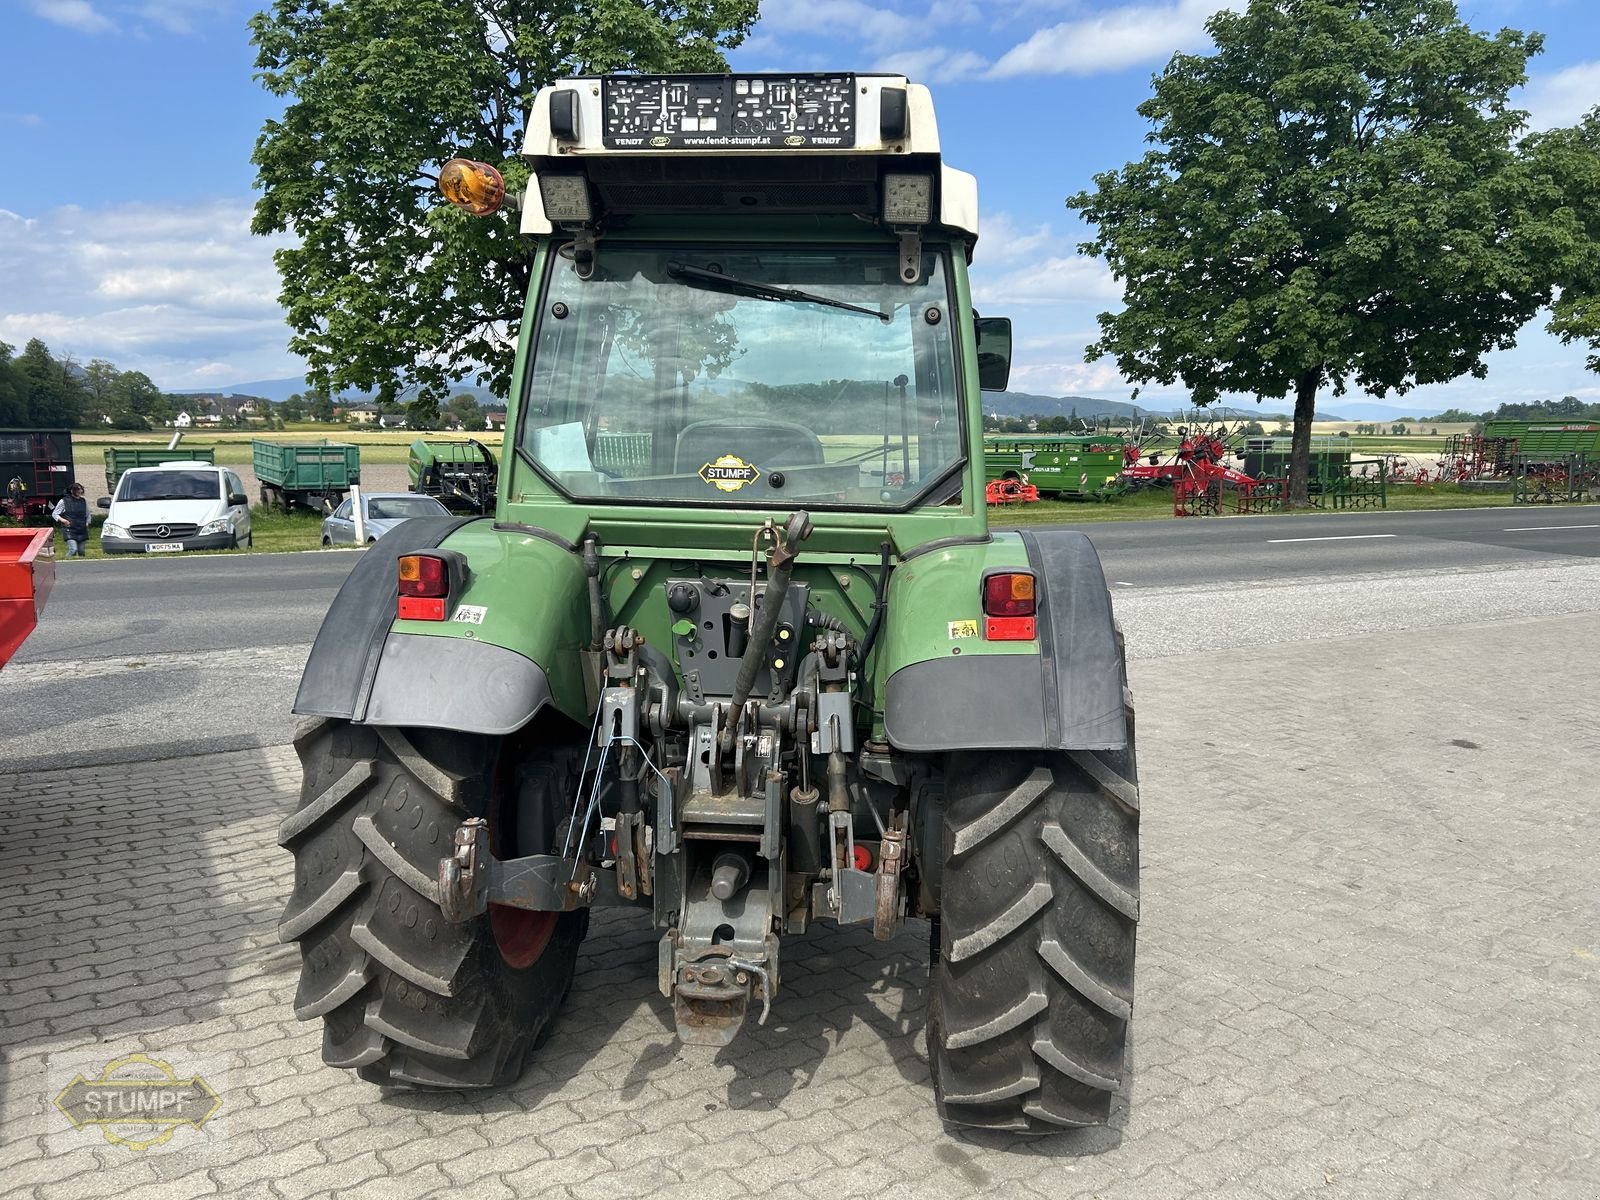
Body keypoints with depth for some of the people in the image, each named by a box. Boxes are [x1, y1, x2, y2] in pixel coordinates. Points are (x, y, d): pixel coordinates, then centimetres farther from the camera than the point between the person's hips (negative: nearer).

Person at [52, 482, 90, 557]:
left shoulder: (84, 501, 11)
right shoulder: (64, 501, -1)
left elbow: (88, 515, 23)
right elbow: (54, 514, 5)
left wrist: (87, 523, 6)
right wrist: (62, 520, -14)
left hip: (82, 531, 4)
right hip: (70, 531, -4)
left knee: (81, 553, 6)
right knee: (73, 550, -20)